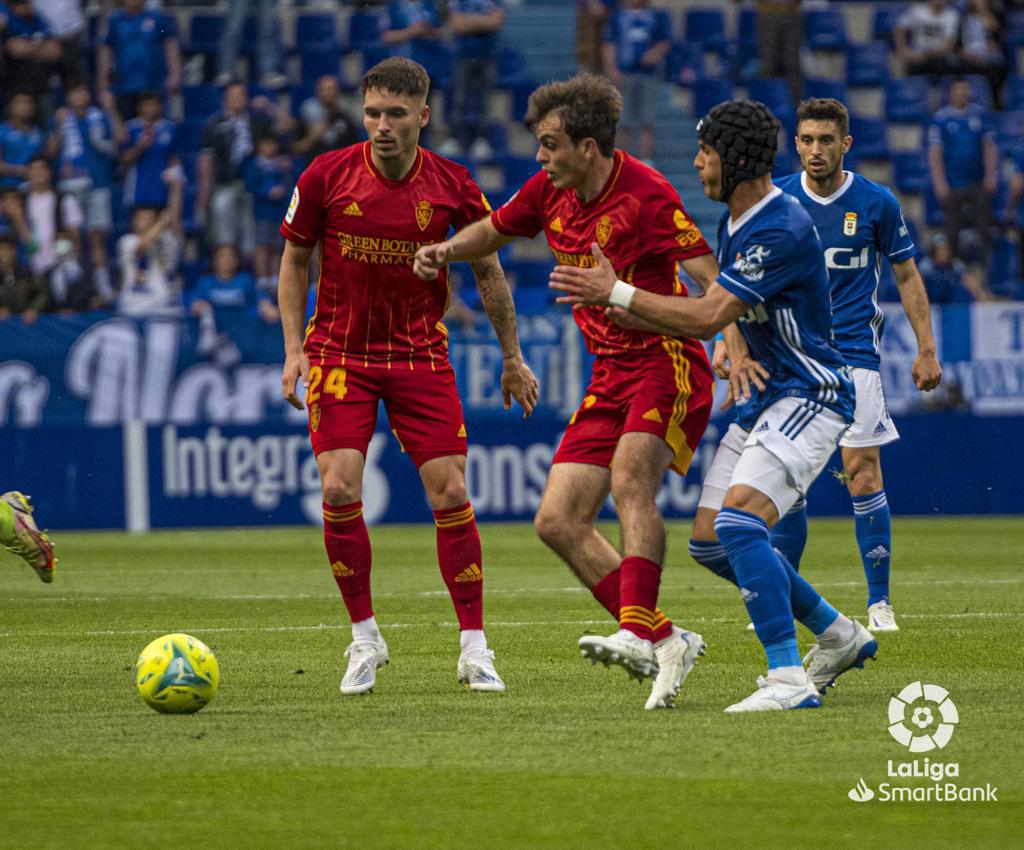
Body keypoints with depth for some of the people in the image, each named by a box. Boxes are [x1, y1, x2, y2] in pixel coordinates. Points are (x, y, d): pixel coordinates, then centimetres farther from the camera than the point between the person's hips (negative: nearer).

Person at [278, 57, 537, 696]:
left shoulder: (452, 186, -7)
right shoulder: (326, 177, -9)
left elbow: (487, 269, 7)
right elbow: (295, 259, 6)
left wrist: (513, 357, 10)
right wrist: (294, 347, -2)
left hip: (421, 355, 0)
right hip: (339, 351, 0)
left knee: (450, 493, -6)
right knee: (339, 489, -13)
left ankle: (474, 647, 5)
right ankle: (365, 638, 4)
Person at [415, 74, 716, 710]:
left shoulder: (646, 194, -16)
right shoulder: (550, 192, 6)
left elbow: (714, 282, -21)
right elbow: (494, 230, 25)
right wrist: (448, 250, 4)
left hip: (667, 363, -8)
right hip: (610, 377, 8)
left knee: (629, 480, -32)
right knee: (559, 521, -2)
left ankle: (637, 631, -40)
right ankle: (667, 641, -2)